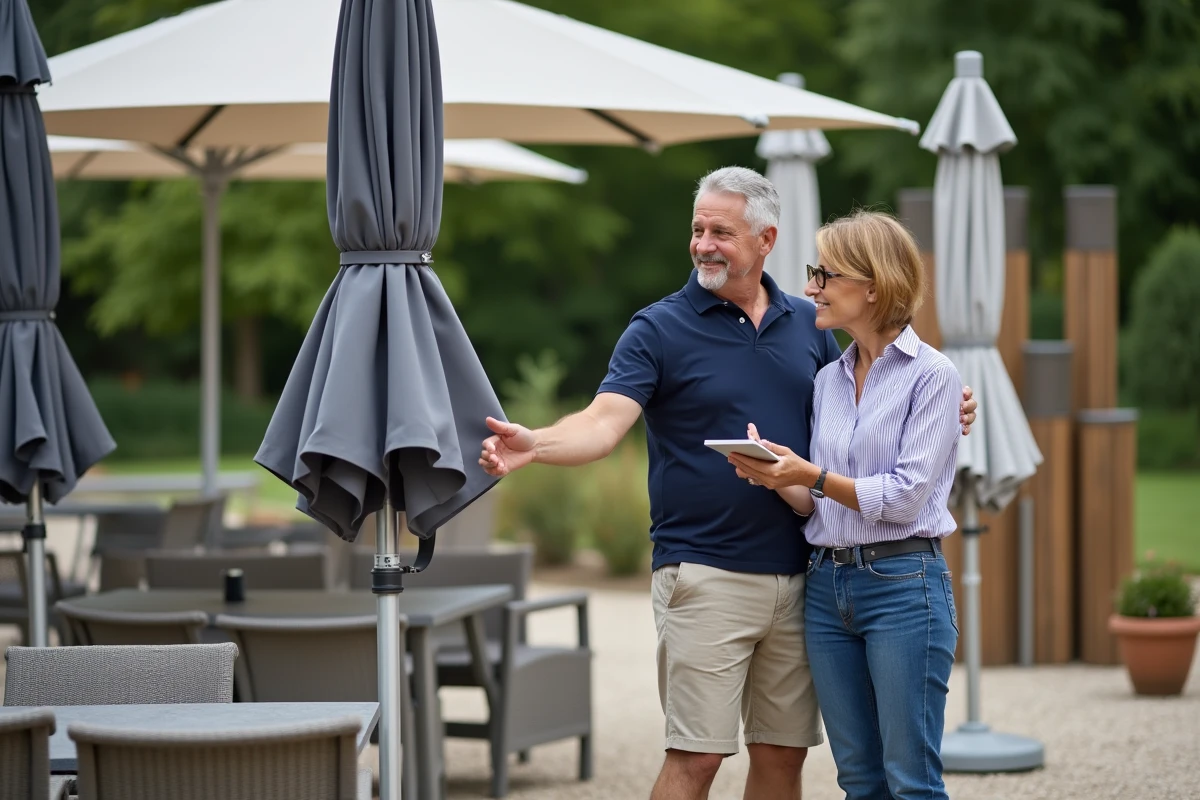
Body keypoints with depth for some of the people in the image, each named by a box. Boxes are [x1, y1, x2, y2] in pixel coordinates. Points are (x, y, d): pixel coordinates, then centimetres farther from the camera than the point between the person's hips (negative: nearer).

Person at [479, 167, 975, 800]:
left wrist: (940, 416, 3)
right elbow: (604, 423, -15)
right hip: (705, 575, -4)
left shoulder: (807, 324, 11)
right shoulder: (659, 329, -3)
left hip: (797, 575, 4)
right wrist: (534, 445, -35)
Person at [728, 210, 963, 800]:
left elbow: (905, 497, -13)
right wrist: (778, 481, -5)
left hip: (902, 581, -6)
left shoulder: (931, 375, -5)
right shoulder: (828, 380, 14)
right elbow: (817, 505, 15)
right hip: (827, 584, 6)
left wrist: (813, 475, -19)